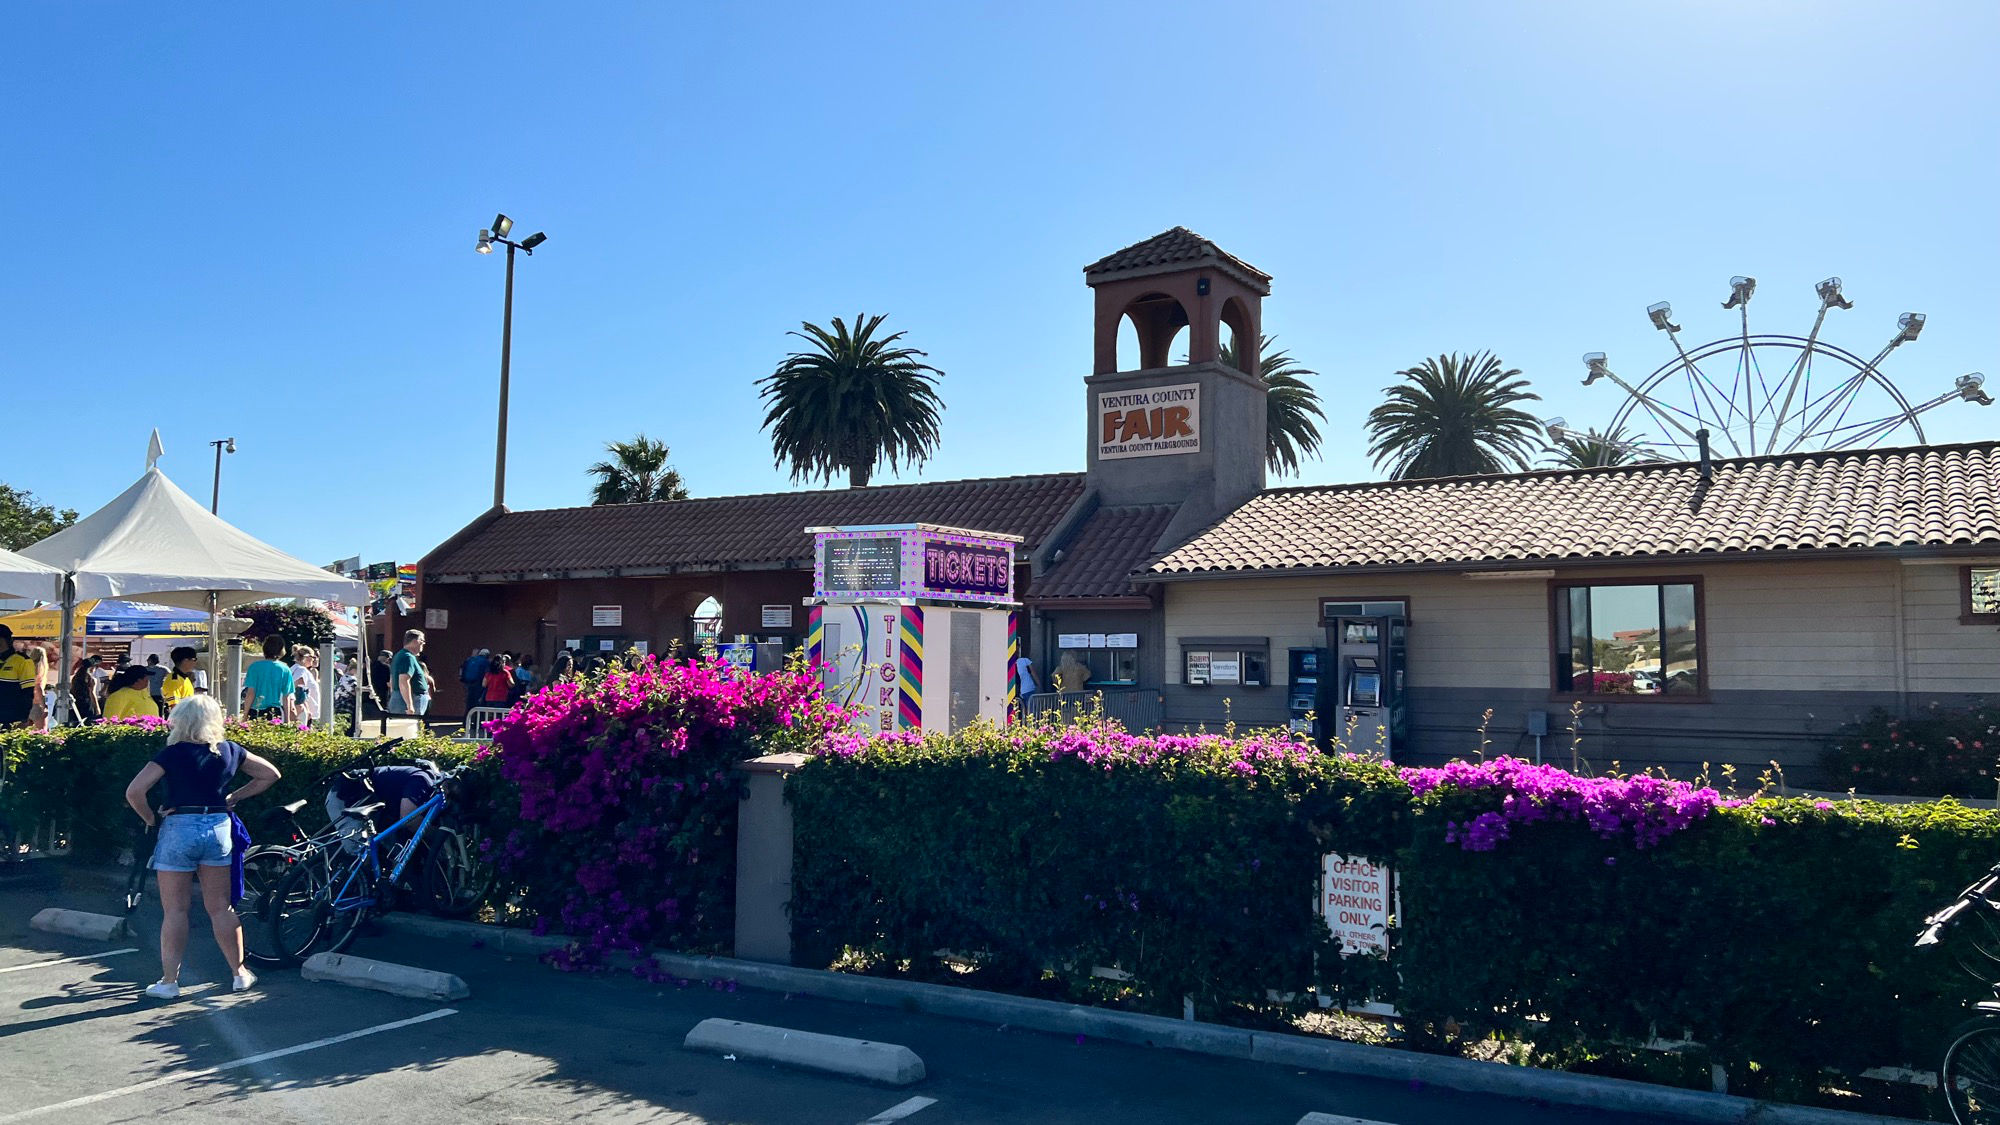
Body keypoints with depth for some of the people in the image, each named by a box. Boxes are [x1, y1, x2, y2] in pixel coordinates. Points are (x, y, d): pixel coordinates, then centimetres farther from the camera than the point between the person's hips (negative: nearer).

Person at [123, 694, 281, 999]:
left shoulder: (173, 753, -7)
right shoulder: (229, 751, 5)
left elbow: (134, 791, -15)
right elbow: (270, 774, 14)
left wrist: (151, 818, 0)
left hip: (179, 828, -4)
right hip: (219, 828, 4)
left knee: (174, 911, 5)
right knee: (221, 908, 12)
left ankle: (169, 981, 11)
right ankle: (239, 973, 17)